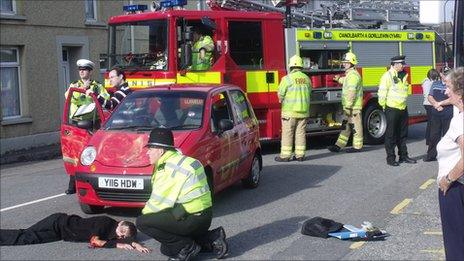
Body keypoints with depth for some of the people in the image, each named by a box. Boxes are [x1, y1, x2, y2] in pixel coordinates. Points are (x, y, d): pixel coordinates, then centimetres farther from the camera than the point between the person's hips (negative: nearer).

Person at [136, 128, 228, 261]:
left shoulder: (172, 168, -19)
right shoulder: (174, 161, 13)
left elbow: (159, 202, -17)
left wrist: (144, 213, 1)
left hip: (193, 219, -10)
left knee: (142, 222, -12)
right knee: (167, 249, 24)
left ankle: (187, 247, -8)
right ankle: (211, 239, 13)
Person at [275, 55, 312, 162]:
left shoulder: (287, 78, -11)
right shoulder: (306, 78, 5)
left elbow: (280, 94, -8)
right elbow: (309, 92, 14)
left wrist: (282, 100, 13)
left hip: (290, 110, -5)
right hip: (304, 110, 5)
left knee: (287, 133, 1)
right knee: (301, 132, 9)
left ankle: (285, 155, 3)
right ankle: (300, 155, 11)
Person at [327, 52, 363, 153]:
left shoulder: (353, 75, -18)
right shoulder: (349, 74, 15)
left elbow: (352, 92, -24)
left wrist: (348, 106, -26)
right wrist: (339, 79, 52)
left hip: (353, 106, -10)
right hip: (349, 106, 10)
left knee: (355, 126, -2)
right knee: (346, 126, 10)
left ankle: (357, 146, 5)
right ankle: (338, 145, 13)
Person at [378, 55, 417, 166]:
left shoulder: (403, 75, 12)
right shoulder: (387, 76, -13)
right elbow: (382, 93, -14)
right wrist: (384, 106, -9)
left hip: (403, 108, 8)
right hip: (392, 109, -8)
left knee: (403, 134, 13)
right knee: (391, 135, 0)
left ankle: (403, 156, 22)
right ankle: (390, 158, 5)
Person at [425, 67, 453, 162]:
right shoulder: (435, 84, 12)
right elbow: (430, 97, 8)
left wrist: (440, 103, -11)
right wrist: (436, 105, -9)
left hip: (448, 115, -4)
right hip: (436, 115, 4)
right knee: (434, 135, 8)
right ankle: (431, 155, 17)